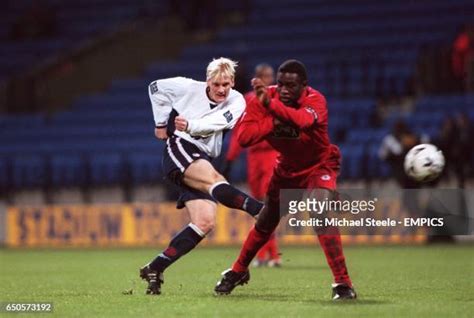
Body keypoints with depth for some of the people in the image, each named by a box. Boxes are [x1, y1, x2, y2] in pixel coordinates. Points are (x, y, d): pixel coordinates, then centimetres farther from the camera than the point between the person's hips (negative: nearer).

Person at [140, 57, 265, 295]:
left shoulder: (236, 101, 5)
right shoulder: (189, 88, 2)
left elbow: (219, 121, -15)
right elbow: (156, 88, 16)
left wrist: (190, 125, -30)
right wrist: (161, 122, 13)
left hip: (202, 160, 5)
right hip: (180, 148, -5)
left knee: (206, 222, -11)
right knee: (213, 178, -34)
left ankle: (154, 270, -9)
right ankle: (262, 211, -57)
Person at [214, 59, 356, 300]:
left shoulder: (315, 101, -31)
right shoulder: (262, 99, -20)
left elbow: (303, 120, -55)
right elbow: (243, 137, -27)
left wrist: (270, 104, -63)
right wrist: (273, 121, -38)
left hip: (319, 166, -4)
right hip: (287, 166, 4)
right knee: (265, 223, 14)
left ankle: (343, 284, -23)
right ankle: (238, 272, 40)